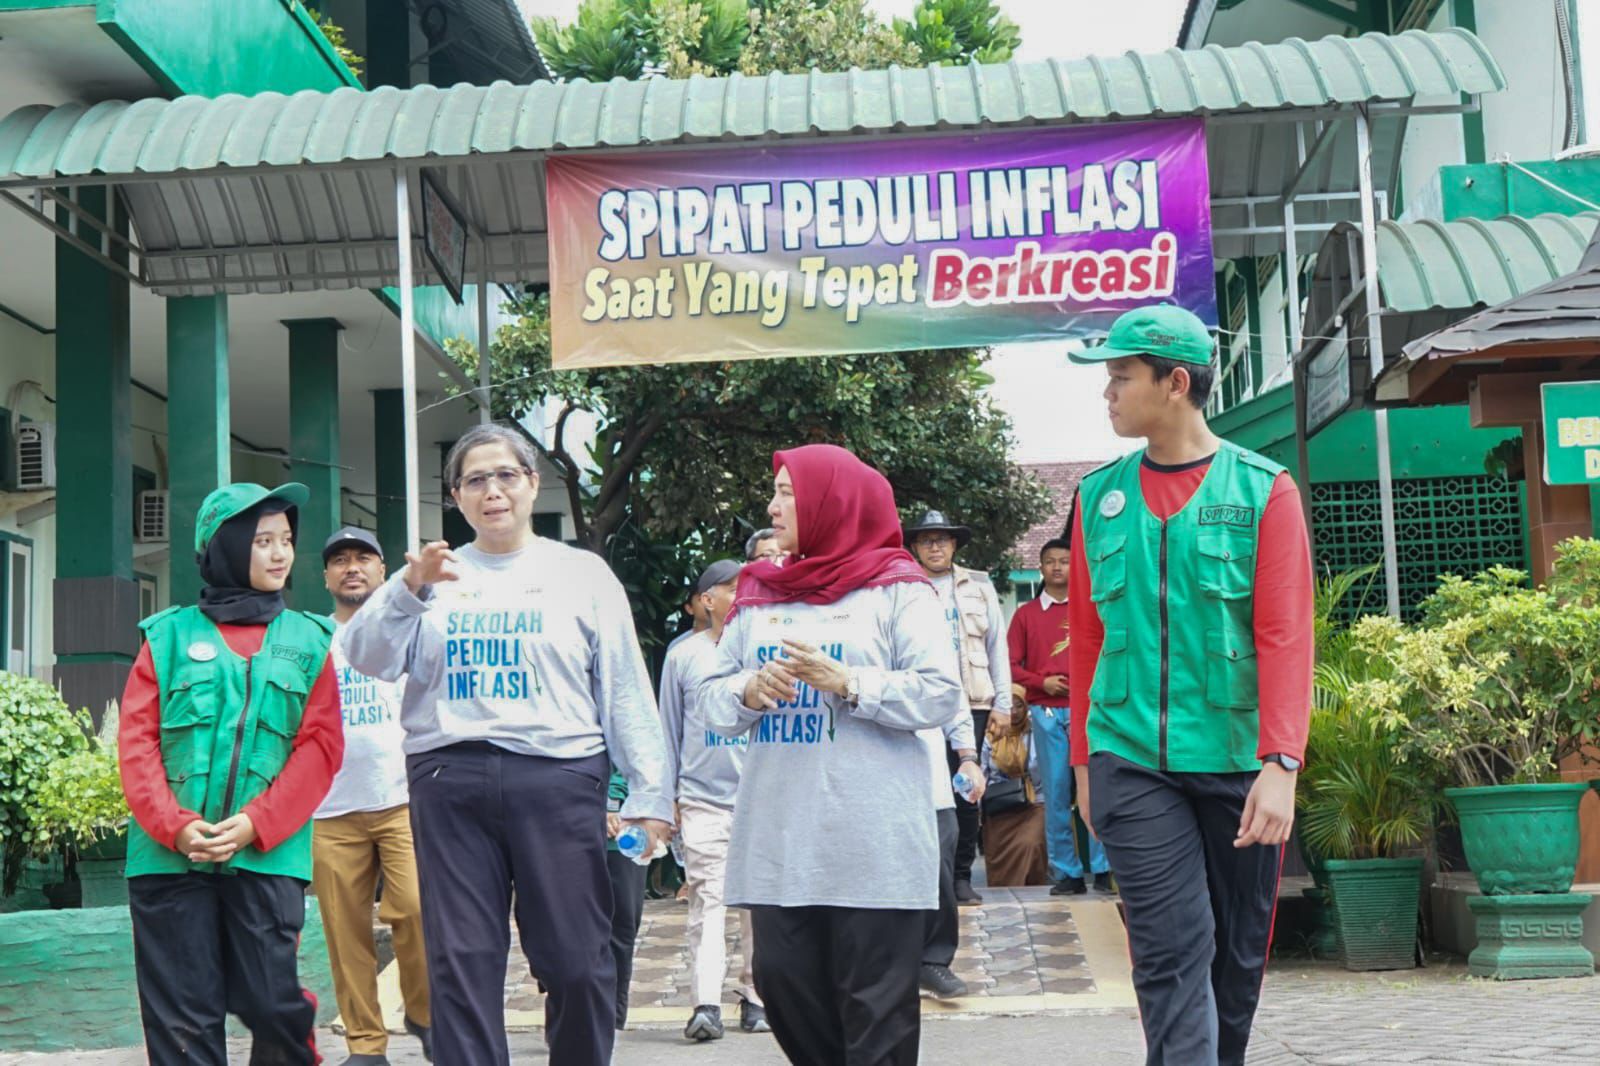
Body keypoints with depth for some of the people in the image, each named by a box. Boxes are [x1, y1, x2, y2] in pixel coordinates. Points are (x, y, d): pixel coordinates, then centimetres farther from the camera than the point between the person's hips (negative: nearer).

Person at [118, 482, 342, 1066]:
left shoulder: (309, 640, 12)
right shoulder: (169, 635, 10)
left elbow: (320, 745, 2)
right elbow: (136, 740, 3)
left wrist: (255, 825, -11)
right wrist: (174, 825, -12)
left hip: (268, 856, 0)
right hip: (168, 857, 0)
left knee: (272, 1003, -6)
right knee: (181, 1019, 0)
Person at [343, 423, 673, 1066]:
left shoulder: (582, 574, 11)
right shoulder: (435, 576, 15)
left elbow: (626, 691, 8)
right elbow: (367, 659, 4)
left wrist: (648, 794, 3)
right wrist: (407, 589, -13)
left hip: (558, 778, -1)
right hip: (449, 778, 2)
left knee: (576, 962, -1)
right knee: (461, 962, 2)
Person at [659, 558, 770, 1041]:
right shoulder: (685, 656, 6)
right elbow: (670, 730, 11)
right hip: (703, 799, -1)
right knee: (707, 898, -8)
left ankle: (755, 996, 15)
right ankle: (706, 1004, -11)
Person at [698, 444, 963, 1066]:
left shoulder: (894, 588, 0)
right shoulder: (758, 595, 14)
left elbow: (940, 695, -7)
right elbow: (712, 700, 14)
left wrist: (847, 682, -15)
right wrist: (749, 691, -7)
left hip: (873, 842, -5)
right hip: (776, 839, 5)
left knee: (876, 1002, -2)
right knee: (783, 981, 7)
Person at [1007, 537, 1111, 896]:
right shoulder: (1026, 614, 12)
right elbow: (1010, 665, 8)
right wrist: (1041, 682, -6)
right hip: (1047, 712, 1)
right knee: (1056, 795, 2)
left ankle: (1103, 869, -3)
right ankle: (1066, 873, 7)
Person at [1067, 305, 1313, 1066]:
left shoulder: (1264, 491, -1)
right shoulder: (1099, 497, 7)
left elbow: (1285, 636, -8)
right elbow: (1088, 638, 11)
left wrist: (1281, 764, -17)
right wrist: (1083, 760, 12)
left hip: (1238, 761, -1)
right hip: (1131, 763, 1)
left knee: (1238, 951, 11)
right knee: (1171, 953, -6)